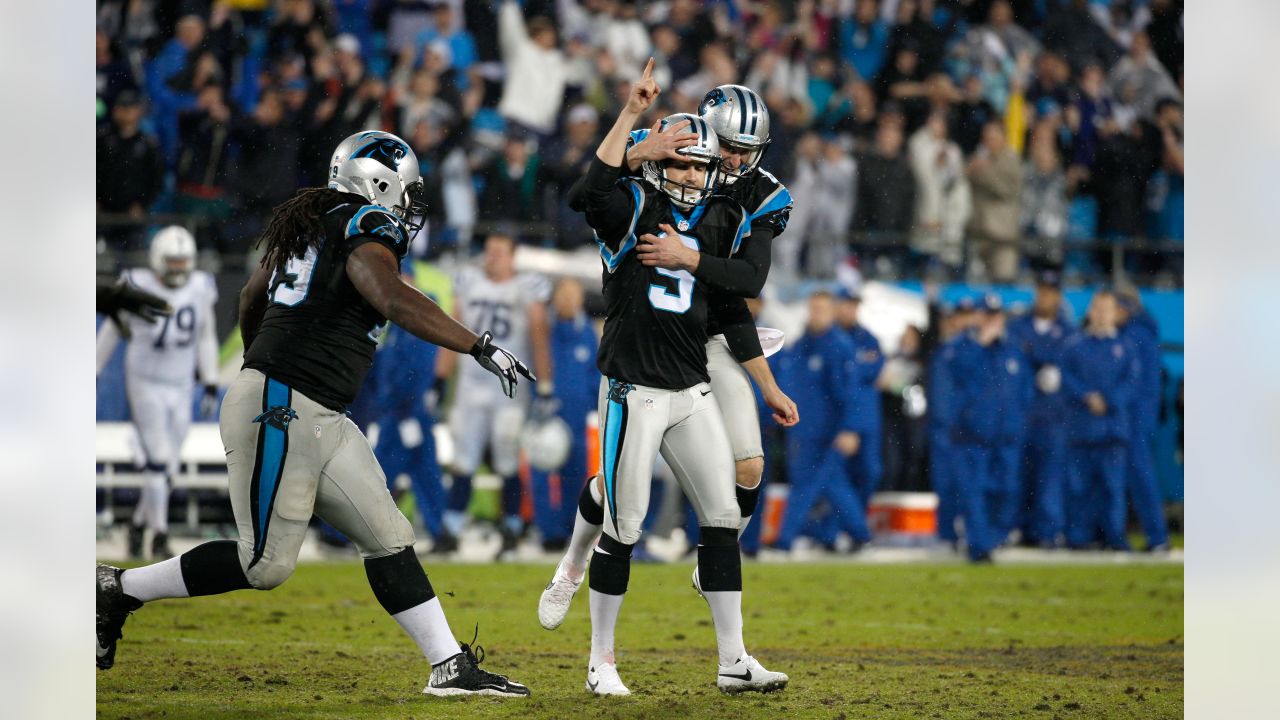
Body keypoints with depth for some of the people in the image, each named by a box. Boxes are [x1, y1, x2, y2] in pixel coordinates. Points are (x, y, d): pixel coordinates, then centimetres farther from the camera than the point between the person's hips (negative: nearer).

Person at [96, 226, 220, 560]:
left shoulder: (200, 288, -3)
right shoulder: (138, 286, -13)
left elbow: (206, 338, 8)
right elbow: (112, 330, 0)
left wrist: (211, 386, 6)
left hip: (180, 387, 4)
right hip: (145, 385, -4)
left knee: (166, 467, 8)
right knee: (157, 460, -14)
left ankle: (139, 522, 31)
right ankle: (160, 537, -7)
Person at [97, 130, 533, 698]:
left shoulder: (310, 224, 18)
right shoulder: (367, 228, -9)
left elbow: (252, 297, 32)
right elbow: (392, 299, -28)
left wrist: (259, 362, 49)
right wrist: (481, 348, -28)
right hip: (281, 412, -10)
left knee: (388, 540, 4)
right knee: (266, 563, -5)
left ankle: (450, 666, 2)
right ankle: (121, 589, 8)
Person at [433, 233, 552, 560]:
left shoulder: (528, 288, -4)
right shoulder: (469, 282, 7)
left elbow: (539, 337, -3)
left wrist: (545, 389, -7)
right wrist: (439, 383, 10)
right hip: (472, 385, 3)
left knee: (508, 465, 0)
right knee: (463, 462, 2)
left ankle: (511, 531, 9)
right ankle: (451, 530, 4)